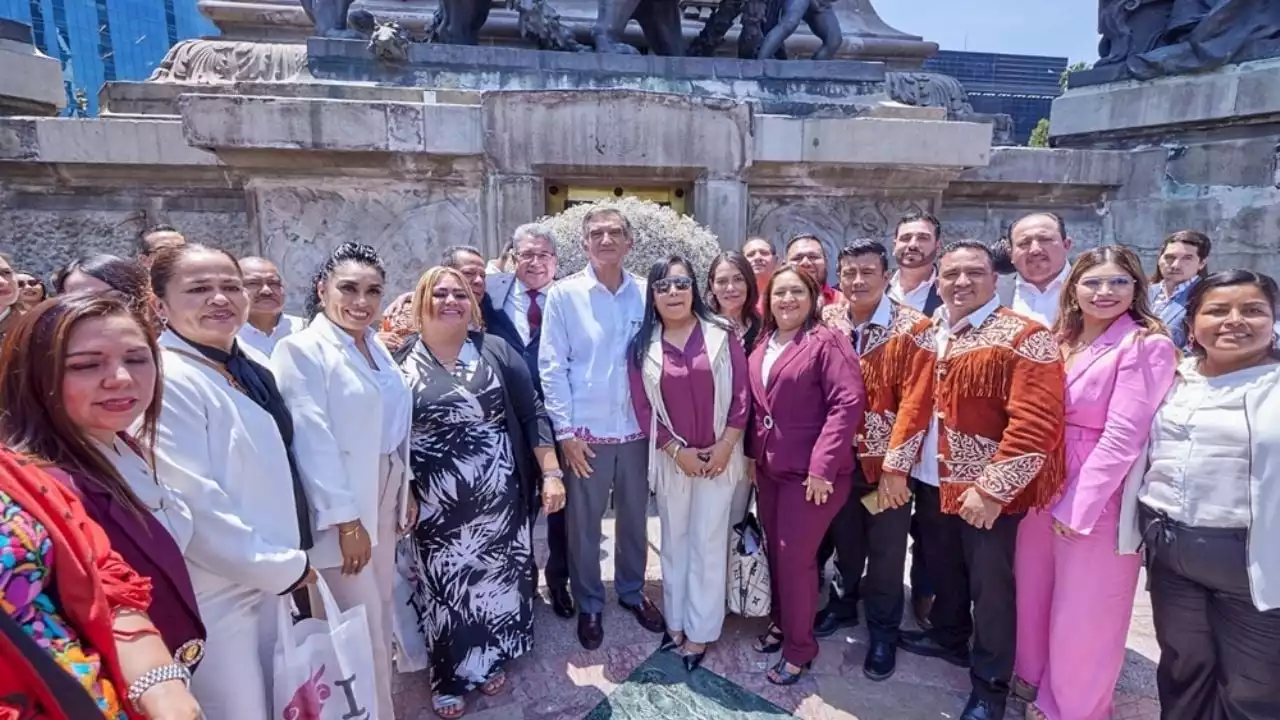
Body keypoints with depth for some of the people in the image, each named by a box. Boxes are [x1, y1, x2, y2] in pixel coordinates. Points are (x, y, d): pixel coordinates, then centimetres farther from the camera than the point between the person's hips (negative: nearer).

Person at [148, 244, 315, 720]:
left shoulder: (251, 364, 5)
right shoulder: (166, 379, -19)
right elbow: (193, 504, -23)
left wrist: (290, 561, 11)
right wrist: (281, 566, -15)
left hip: (272, 579, 8)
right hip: (217, 592, -7)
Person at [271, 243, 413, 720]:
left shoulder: (376, 347, 8)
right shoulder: (301, 349, -13)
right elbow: (313, 441, -18)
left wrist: (407, 490, 14)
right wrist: (346, 519, -19)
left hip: (384, 499, 7)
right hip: (342, 509, -7)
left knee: (382, 616, 18)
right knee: (361, 627, 2)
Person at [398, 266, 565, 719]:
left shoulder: (496, 351, -1)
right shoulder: (401, 363, -2)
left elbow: (532, 414, -1)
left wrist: (551, 473, -7)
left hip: (500, 498, 1)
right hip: (436, 508, -1)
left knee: (497, 577, 14)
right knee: (446, 587, 11)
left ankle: (491, 661, 39)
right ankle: (450, 678, 33)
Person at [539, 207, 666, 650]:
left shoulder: (646, 294, 1)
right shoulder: (564, 294, -5)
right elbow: (551, 367, -6)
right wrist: (565, 431, -9)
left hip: (637, 428, 2)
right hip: (586, 431, -2)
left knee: (635, 518, 17)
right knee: (584, 525, 11)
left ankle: (632, 592, 39)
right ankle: (588, 605, 32)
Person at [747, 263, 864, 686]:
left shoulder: (827, 342, -12)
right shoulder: (762, 346, 9)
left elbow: (848, 402, -19)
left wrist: (821, 466, -21)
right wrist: (753, 454, 10)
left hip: (809, 472, -6)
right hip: (769, 469, 7)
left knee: (795, 558, 2)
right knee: (775, 551, 17)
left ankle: (799, 646, 22)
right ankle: (780, 622, 39)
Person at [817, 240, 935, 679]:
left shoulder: (913, 329, -12)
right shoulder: (827, 321, 0)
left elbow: (914, 402, -15)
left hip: (887, 464, -3)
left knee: (885, 551, 11)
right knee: (844, 538, 20)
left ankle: (883, 632, 30)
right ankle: (842, 604, 42)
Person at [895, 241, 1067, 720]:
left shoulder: (1026, 337, -15)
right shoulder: (929, 334, 5)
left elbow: (1035, 425, -21)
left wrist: (991, 489, -22)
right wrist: (897, 464, 7)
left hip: (988, 493, -6)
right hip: (932, 482, 6)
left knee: (989, 585, 8)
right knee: (944, 569, 23)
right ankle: (948, 636, 47)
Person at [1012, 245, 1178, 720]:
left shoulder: (1147, 346, -13)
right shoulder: (1058, 341, 7)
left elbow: (1122, 436, -18)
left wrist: (1078, 507, -17)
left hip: (1098, 498, -6)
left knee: (1082, 612, 9)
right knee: (1034, 593, 19)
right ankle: (1035, 680, 43)